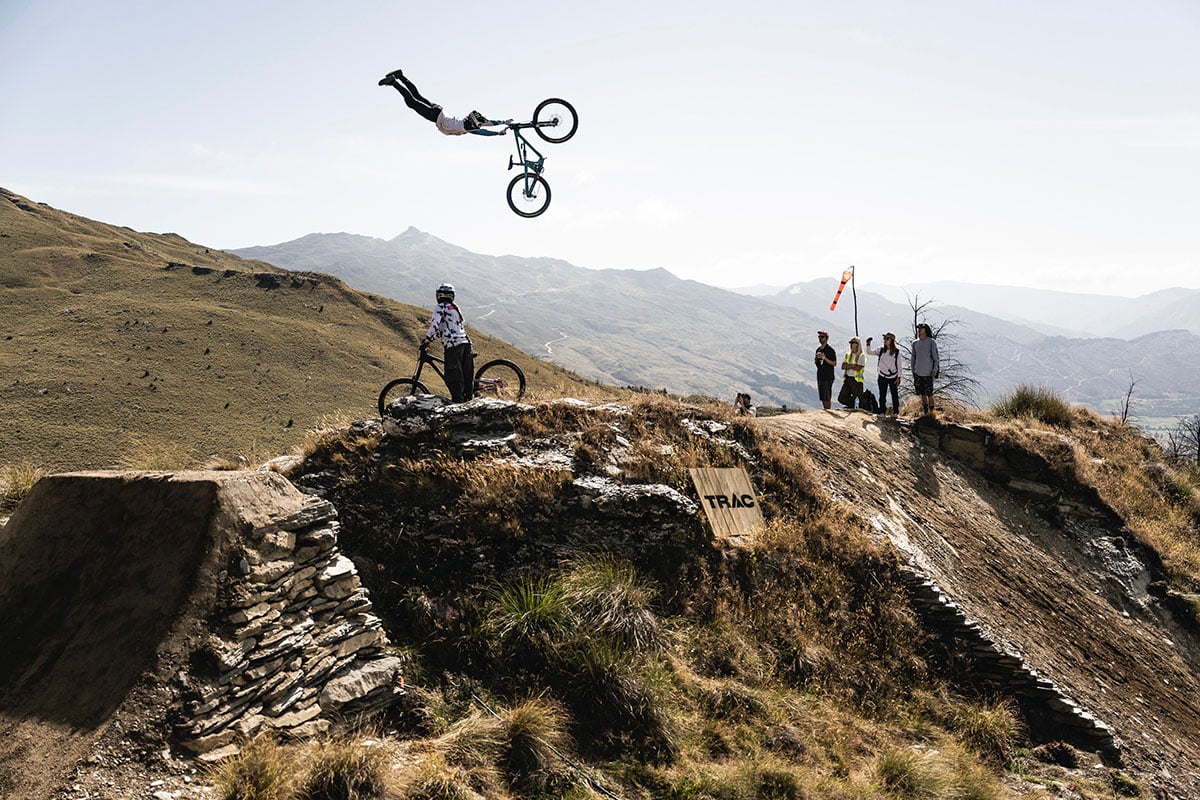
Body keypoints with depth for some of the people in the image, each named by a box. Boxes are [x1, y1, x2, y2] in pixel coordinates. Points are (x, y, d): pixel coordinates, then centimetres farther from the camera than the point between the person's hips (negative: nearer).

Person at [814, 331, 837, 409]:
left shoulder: (830, 350, -8)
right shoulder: (818, 349, 14)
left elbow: (834, 363, -12)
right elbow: (815, 362, 22)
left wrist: (824, 358, -19)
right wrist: (816, 358, -1)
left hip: (828, 377, -7)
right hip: (820, 376, 7)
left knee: (827, 397, -9)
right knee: (822, 397, 8)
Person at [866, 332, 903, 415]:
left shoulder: (897, 352, -5)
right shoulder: (881, 350, 1)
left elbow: (899, 365, -3)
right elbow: (869, 352, 1)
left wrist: (899, 377, -5)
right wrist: (868, 344, -17)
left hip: (893, 377, -2)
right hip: (882, 376, 2)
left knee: (895, 395, 6)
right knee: (882, 395, 4)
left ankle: (895, 412, 16)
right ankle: (882, 412, 13)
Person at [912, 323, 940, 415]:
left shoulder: (931, 342, -3)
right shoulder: (915, 343, 11)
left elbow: (935, 357, -4)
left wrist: (935, 370, -12)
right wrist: (913, 371, 12)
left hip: (928, 373, -4)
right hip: (918, 373, 4)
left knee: (929, 394, -4)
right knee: (922, 394, 8)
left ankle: (931, 412, 3)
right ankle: (925, 412, 14)